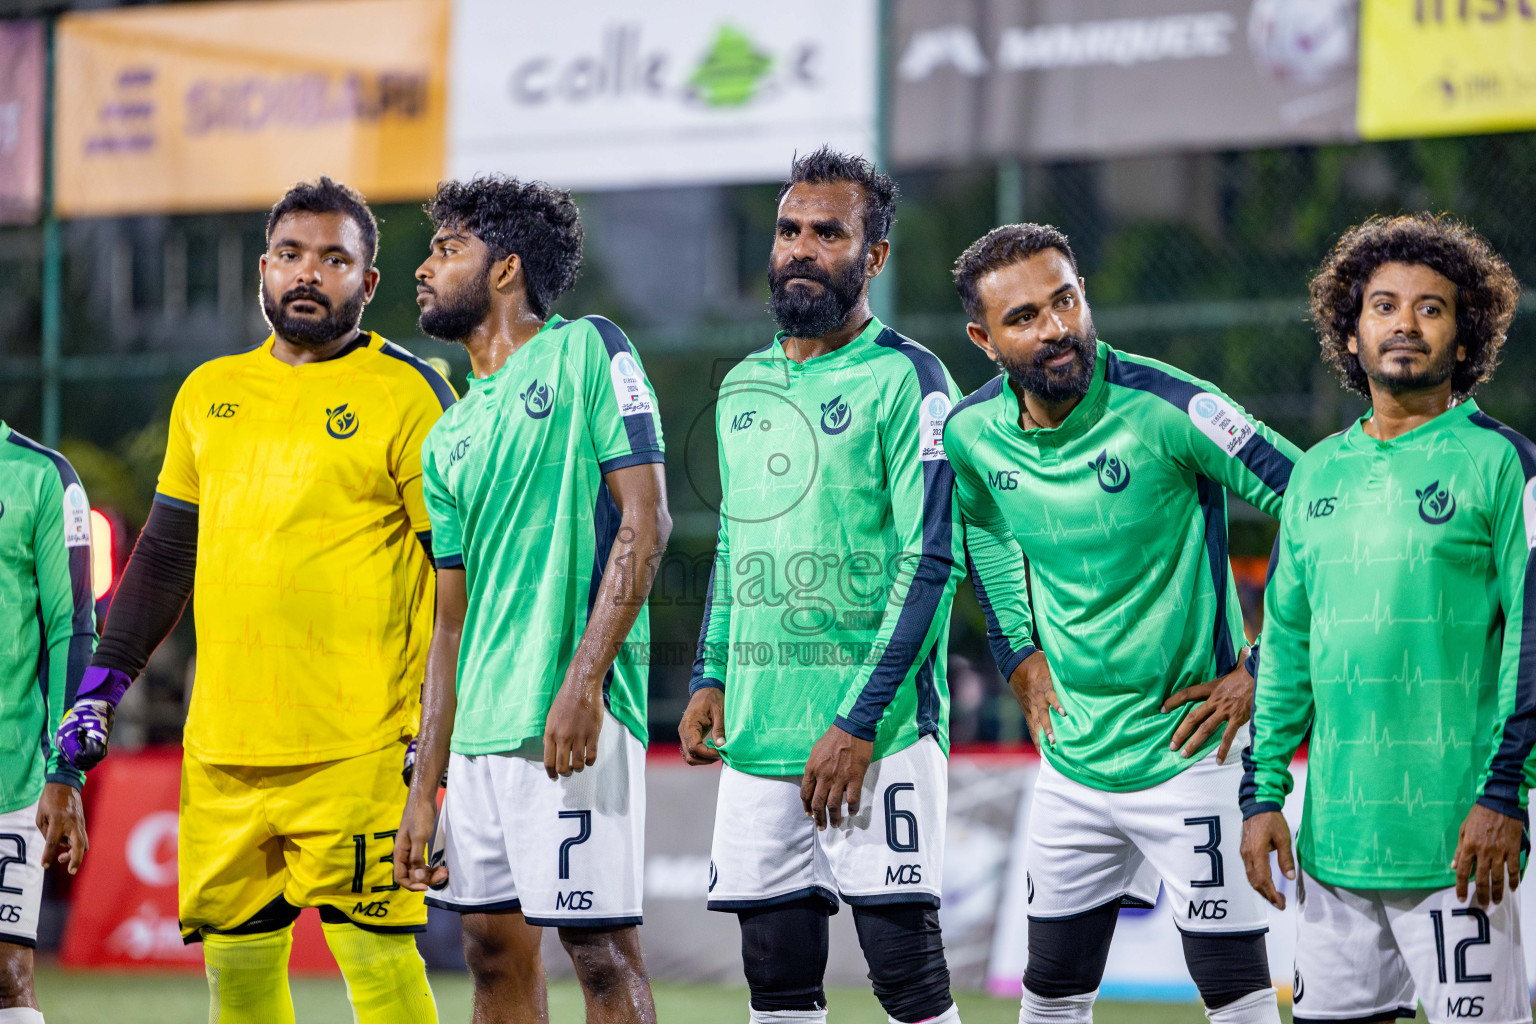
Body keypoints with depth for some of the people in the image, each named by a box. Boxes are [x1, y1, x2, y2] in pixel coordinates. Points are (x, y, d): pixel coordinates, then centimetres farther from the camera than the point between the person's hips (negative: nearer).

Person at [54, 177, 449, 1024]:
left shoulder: (406, 395, 0)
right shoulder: (209, 393, 16)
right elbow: (166, 553, 23)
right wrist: (104, 681, 16)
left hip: (353, 744, -5)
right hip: (222, 746, 5)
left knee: (375, 954, -10)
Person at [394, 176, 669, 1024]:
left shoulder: (588, 352, -2)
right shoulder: (449, 438, 18)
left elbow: (644, 523, -10)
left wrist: (583, 679, -19)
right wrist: (423, 790, 14)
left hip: (571, 717, -8)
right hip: (481, 730, 8)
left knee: (601, 949, -7)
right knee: (495, 950, 10)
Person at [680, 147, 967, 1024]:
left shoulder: (905, 379, -5)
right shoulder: (744, 387, 17)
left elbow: (931, 562, -11)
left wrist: (860, 724, -15)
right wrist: (711, 678, 14)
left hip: (880, 732, -7)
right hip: (758, 732, 7)